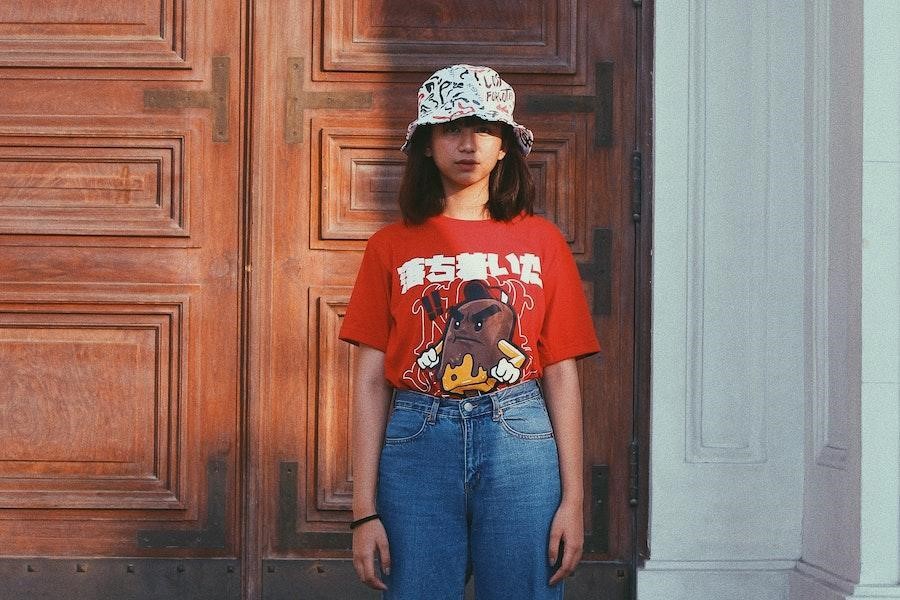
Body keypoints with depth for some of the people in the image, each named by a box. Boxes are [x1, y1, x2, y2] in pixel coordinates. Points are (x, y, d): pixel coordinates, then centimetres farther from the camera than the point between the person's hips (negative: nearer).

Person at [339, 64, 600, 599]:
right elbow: (371, 382, 4)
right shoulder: (392, 247, 6)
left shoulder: (541, 241, 7)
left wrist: (573, 500, -1)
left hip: (519, 441, 0)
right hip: (418, 443, 0)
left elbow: (561, 376, 5)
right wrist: (365, 510, -2)